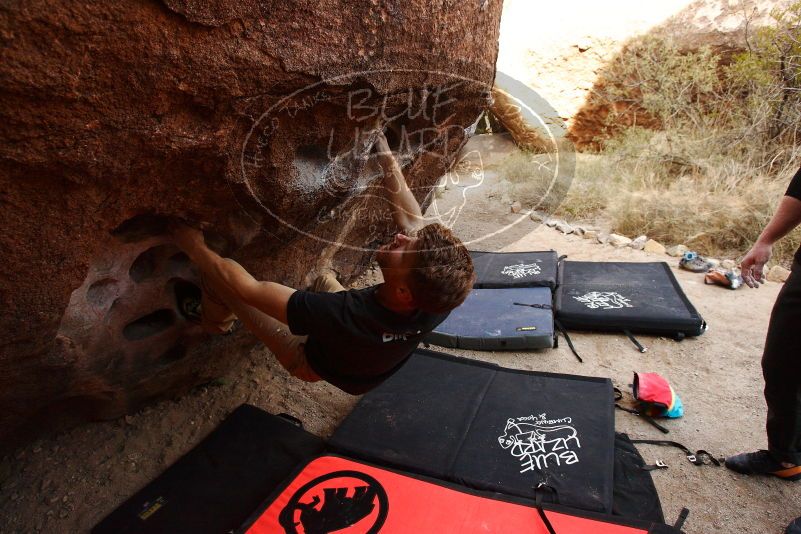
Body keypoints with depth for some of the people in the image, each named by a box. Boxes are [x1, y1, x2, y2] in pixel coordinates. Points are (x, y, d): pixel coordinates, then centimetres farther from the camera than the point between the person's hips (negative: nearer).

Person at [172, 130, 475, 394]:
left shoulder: (347, 316, -49)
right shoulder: (438, 299, -34)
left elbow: (248, 288, -36)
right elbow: (412, 219, -18)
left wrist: (196, 248, -22)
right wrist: (386, 156, -13)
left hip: (310, 362, -4)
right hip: (364, 362, 5)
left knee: (217, 277, -2)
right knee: (325, 279, 26)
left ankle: (216, 325, 31)